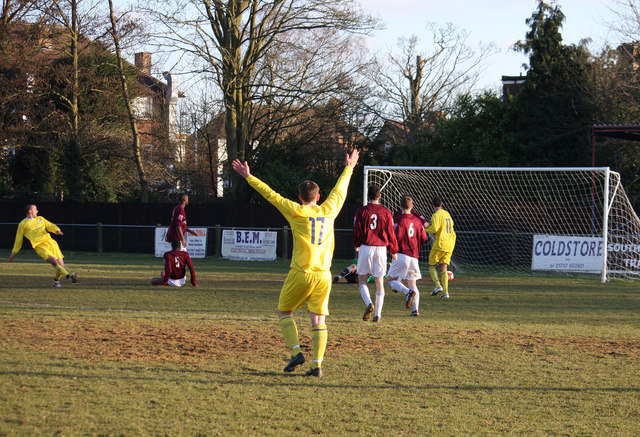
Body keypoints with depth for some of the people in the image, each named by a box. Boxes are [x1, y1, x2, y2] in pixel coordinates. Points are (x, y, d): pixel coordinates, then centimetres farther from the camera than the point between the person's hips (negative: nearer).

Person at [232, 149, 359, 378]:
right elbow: (339, 190, 24)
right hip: (323, 275, 3)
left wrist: (249, 177, 8)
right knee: (318, 320, 4)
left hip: (301, 273, -3)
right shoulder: (328, 211, 6)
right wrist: (349, 168, 40)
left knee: (284, 312, 13)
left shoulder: (296, 212, -4)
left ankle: (296, 351, -4)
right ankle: (317, 364, -6)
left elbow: (271, 194, 1)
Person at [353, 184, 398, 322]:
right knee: (379, 282, 7)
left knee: (362, 280, 10)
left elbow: (357, 231, -1)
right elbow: (391, 233, 3)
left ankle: (369, 303, -15)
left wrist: (357, 245, 20)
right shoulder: (386, 212, 0)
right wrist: (394, 251, 16)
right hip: (381, 248, 2)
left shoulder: (361, 211, -4)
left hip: (366, 248, -1)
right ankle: (378, 314, 4)